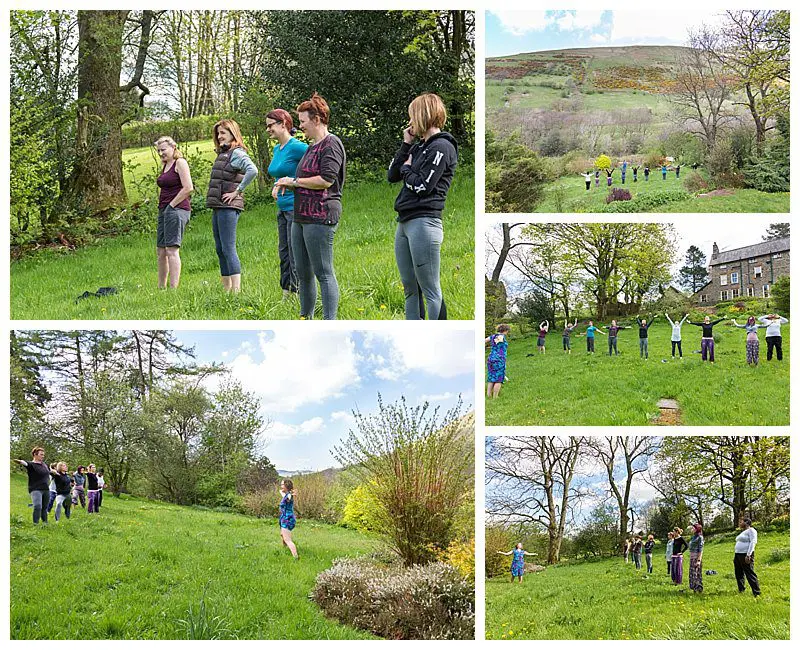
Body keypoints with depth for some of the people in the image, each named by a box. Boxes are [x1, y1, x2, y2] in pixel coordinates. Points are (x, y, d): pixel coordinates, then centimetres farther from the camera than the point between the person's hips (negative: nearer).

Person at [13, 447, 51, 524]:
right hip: (35, 489, -6)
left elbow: (49, 471, 34)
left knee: (44, 508, 13)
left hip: (46, 489, 6)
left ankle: (45, 523, 25)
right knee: (37, 507, -21)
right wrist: (20, 462, -54)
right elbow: (25, 463, -33)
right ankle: (35, 524, -21)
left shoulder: (44, 464, 12)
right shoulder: (31, 464, -9)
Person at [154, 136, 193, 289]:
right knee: (161, 251, 11)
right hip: (164, 211, 10)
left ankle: (174, 288, -16)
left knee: (172, 249, -14)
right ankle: (161, 287, 18)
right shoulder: (165, 166, 19)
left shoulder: (180, 163, -7)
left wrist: (171, 205, -14)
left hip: (177, 209, -10)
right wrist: (163, 207, 15)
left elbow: (188, 188, -17)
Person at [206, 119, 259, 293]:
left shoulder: (237, 153, -10)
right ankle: (226, 289, 17)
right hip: (217, 207, 10)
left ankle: (236, 291, -14)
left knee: (228, 249, -12)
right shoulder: (222, 154, 18)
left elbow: (253, 170, -27)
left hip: (228, 207, -10)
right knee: (220, 249, 12)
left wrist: (238, 191, -20)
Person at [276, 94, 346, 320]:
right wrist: (289, 186, 12)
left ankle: (330, 323, -6)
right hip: (301, 216, 10)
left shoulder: (331, 144, -10)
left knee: (324, 273, -8)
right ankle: (305, 318, 23)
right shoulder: (312, 147, 21)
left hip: (321, 217, -10)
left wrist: (294, 181, -10)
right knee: (302, 272, 14)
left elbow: (326, 180, -20)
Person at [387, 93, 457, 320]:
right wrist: (405, 145, 10)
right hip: (404, 222, 9)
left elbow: (421, 186, -15)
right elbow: (392, 176, 16)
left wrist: (406, 167, 3)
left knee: (430, 291, -7)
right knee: (410, 290, 13)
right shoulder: (419, 147, 17)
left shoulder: (441, 147, -9)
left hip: (424, 222, -9)